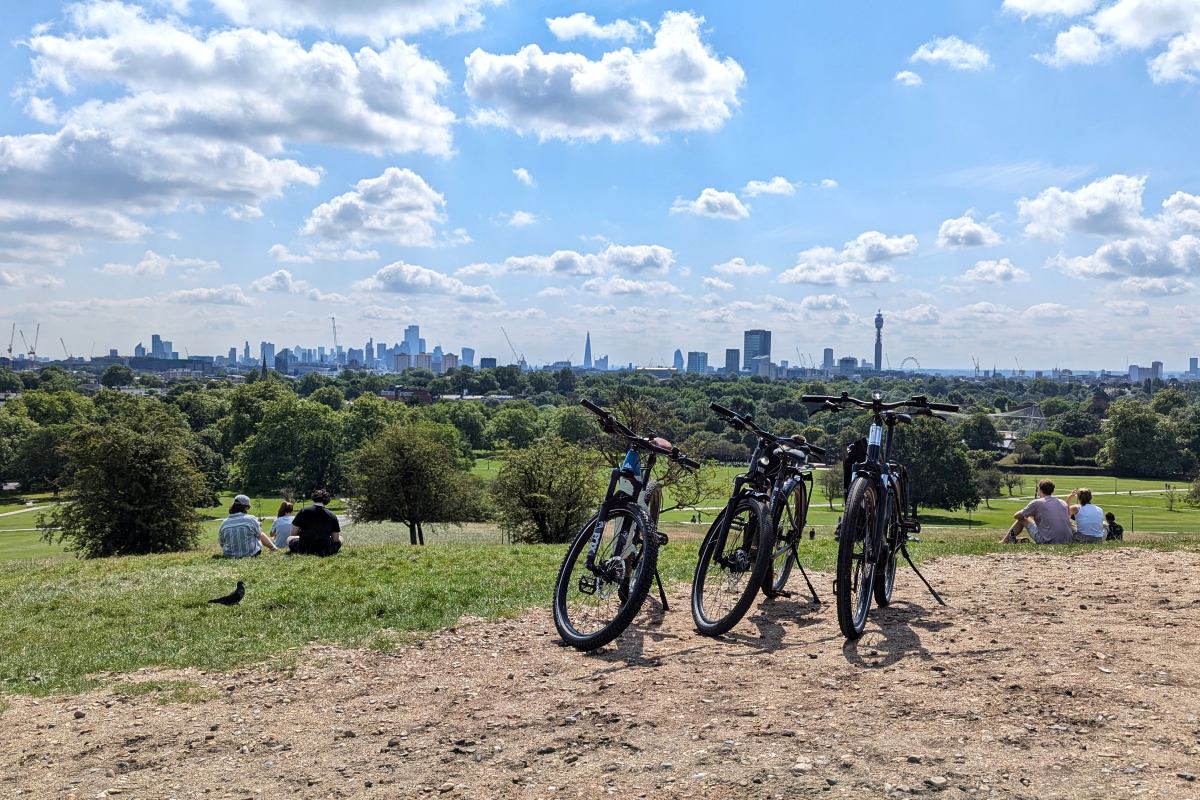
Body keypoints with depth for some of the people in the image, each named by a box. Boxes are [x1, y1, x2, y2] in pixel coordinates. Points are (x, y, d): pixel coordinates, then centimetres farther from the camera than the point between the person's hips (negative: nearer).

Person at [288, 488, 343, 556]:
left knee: (289, 538, 30)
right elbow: (335, 540, 2)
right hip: (325, 552, 0)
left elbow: (293, 534, 3)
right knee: (340, 538, 27)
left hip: (303, 550, 0)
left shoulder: (303, 511, -1)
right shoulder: (332, 516, -1)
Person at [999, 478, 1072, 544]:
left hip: (1048, 541, -5)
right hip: (1068, 541, 5)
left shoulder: (1036, 503, -4)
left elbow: (1016, 516, 8)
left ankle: (1005, 541, 30)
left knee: (1022, 519, 13)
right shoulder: (1063, 503, 11)